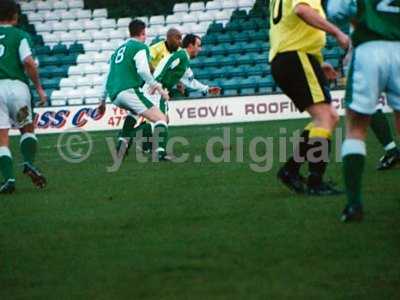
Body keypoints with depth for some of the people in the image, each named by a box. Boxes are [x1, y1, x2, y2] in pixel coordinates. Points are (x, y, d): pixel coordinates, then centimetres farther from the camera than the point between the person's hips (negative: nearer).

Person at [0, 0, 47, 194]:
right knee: (27, 129, 19)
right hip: (16, 85, -1)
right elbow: (28, 62, -10)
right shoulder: (20, 36, 4)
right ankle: (29, 163, -3)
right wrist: (39, 88, -2)